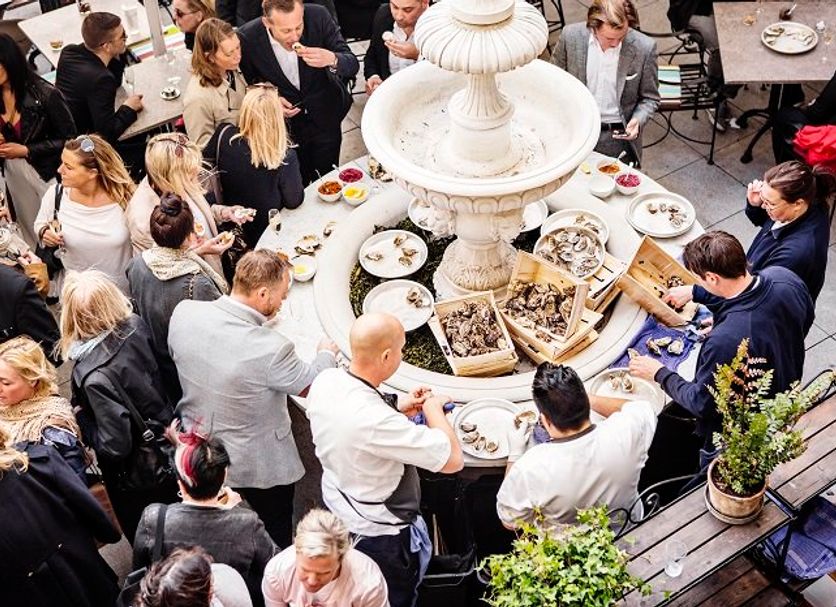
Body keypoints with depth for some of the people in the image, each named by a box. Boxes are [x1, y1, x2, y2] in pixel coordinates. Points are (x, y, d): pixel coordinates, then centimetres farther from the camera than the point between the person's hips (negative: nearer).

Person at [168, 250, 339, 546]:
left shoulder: (183, 312, -19)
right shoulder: (272, 349, -35)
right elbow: (310, 384, -13)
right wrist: (327, 354, 8)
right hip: (260, 471, -5)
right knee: (274, 543, 22)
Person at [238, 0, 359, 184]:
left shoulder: (318, 17, -21)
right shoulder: (247, 38, -21)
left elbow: (352, 65, -14)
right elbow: (248, 84, -1)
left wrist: (332, 60, -35)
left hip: (325, 119, 1)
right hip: (285, 125, -1)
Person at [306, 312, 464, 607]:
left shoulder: (324, 381, -16)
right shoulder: (377, 420, -40)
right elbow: (453, 459, -33)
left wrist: (396, 407, -2)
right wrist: (433, 408, -17)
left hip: (336, 506, 7)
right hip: (380, 535, -7)